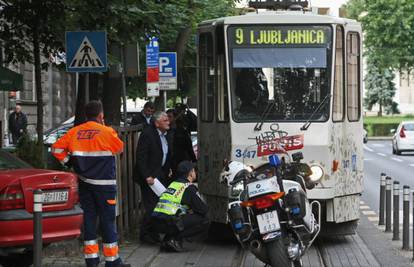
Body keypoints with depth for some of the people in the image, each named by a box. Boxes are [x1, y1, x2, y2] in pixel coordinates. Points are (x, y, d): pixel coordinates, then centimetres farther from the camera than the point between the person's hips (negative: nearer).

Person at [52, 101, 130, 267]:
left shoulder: (75, 132, 1)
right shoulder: (107, 132, -10)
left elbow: (56, 149, 0)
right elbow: (119, 148, 7)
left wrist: (68, 161, 9)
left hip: (84, 183, 4)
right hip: (104, 183, -4)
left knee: (88, 218, 11)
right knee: (107, 220, 2)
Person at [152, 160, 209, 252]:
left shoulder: (173, 183, 24)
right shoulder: (189, 187, -1)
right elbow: (203, 210, 0)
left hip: (156, 222, 8)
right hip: (169, 223, -8)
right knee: (204, 221, -1)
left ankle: (167, 239, 13)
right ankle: (176, 239, -7)